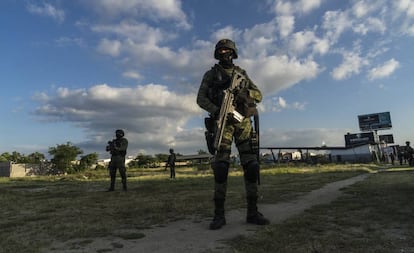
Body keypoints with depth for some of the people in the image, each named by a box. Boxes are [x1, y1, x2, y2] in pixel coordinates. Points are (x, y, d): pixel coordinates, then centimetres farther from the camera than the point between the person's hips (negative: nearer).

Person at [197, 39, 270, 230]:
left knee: (251, 165, -4)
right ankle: (219, 214, -4)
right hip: (222, 122, -2)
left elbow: (258, 95, 14)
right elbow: (201, 99, 4)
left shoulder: (242, 74, 20)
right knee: (221, 166, -12)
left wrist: (243, 92, -8)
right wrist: (216, 110, -15)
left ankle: (252, 212, 5)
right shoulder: (210, 74, 14)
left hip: (243, 122, 3)